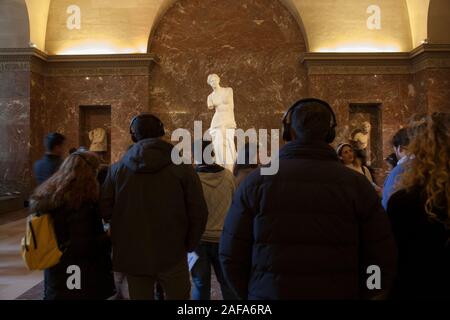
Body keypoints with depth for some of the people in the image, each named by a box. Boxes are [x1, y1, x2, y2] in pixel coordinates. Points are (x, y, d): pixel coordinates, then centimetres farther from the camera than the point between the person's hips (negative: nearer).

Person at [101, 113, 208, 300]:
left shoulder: (117, 169, -4)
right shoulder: (181, 167, -11)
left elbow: (105, 210, -3)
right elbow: (198, 212, -12)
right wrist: (189, 245, 3)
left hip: (132, 255, 3)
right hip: (172, 256, -2)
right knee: (177, 296, 16)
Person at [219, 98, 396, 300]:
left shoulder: (256, 181, -12)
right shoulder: (357, 184, -9)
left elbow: (231, 256, -9)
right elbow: (382, 261, -5)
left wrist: (250, 293, 8)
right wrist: (350, 293, 11)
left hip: (267, 293, 0)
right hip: (339, 293, 1)